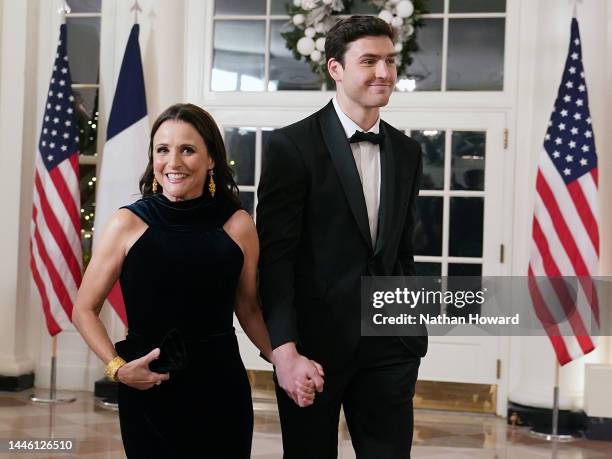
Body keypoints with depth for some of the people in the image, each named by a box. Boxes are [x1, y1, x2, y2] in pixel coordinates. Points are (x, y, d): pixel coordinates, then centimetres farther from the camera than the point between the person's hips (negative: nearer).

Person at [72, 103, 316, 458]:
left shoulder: (238, 224, -2)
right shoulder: (129, 223, -5)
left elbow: (250, 310, 9)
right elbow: (85, 310, 2)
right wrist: (116, 367, -11)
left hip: (220, 388, 1)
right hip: (147, 394, -1)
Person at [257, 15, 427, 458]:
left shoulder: (406, 151, 10)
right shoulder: (292, 145, -7)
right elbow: (274, 255, -11)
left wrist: (412, 333, 12)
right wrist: (284, 351, -19)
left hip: (389, 345, 4)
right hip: (315, 341, -4)